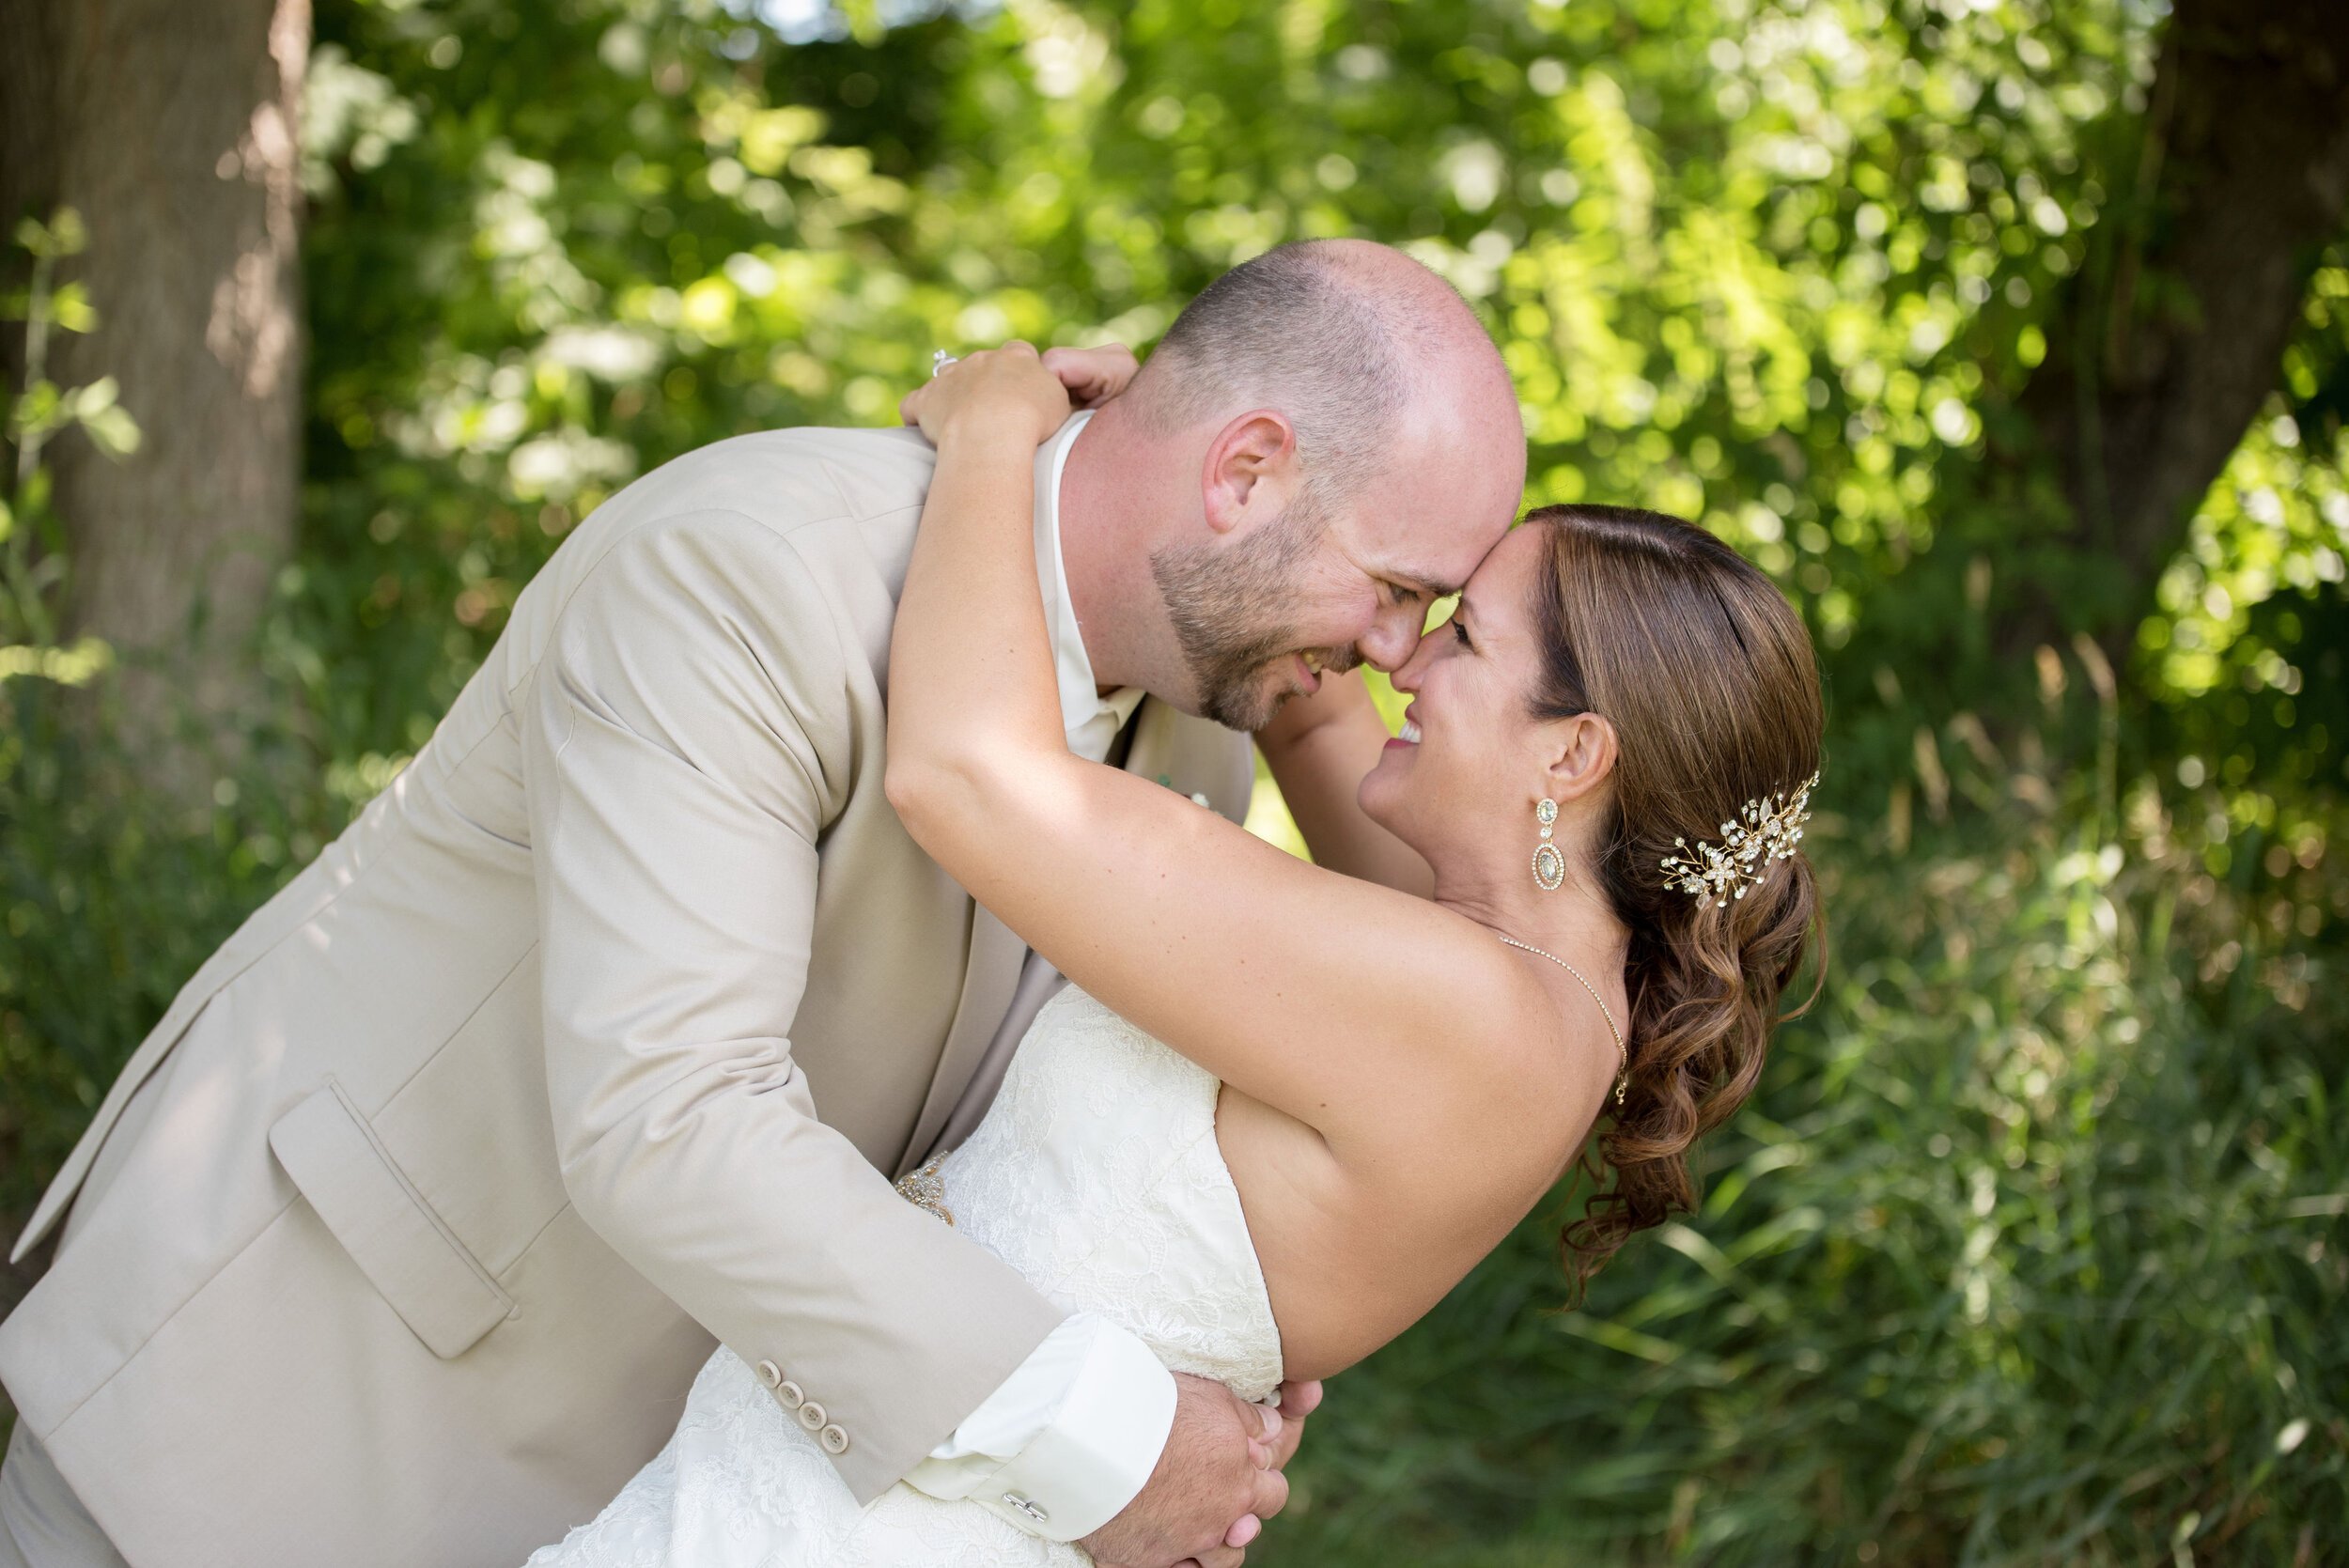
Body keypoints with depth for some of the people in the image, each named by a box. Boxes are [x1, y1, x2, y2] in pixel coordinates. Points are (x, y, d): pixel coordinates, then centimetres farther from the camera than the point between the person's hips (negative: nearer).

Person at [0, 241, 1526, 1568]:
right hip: (296, 1317, -6)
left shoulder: (1189, 727, -7)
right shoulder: (743, 569, -33)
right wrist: (1090, 1438, -36)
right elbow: (662, 1123, -40)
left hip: (612, 1404, 7)